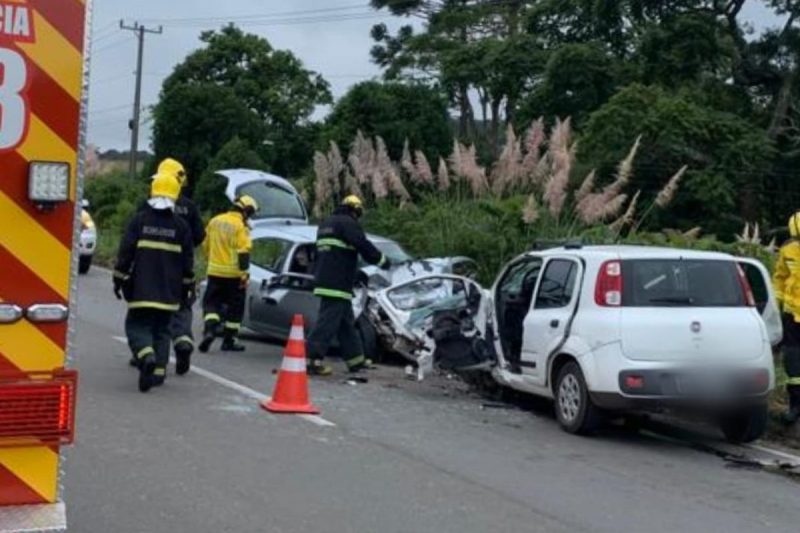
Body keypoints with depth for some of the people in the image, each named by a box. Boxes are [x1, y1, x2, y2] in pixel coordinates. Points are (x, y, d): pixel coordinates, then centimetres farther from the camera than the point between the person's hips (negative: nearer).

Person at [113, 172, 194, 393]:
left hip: (142, 290, -2)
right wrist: (188, 286, 17)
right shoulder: (180, 226, 3)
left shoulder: (139, 220, -4)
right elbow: (187, 260, 7)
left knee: (137, 326, 3)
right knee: (161, 329, 14)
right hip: (169, 292, 3)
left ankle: (147, 357, -22)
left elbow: (125, 253, -4)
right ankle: (159, 370, 10)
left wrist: (120, 280, 4)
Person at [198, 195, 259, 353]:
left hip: (215, 271, 5)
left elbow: (206, 246, 18)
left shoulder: (215, 221, 9)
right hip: (233, 274, -5)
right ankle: (228, 341, 11)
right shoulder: (240, 227, -12)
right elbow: (243, 252, -18)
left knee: (211, 303, 12)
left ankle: (209, 329, -12)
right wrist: (245, 274, -16)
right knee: (235, 308, 8)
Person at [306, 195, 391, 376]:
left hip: (324, 281, 10)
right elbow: (364, 246, -14)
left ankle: (356, 359, 23)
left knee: (346, 322, 17)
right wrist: (383, 261, 1)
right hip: (338, 284, -10)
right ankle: (312, 360, -15)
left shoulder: (326, 224, 21)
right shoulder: (348, 223, -8)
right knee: (328, 322, -11)